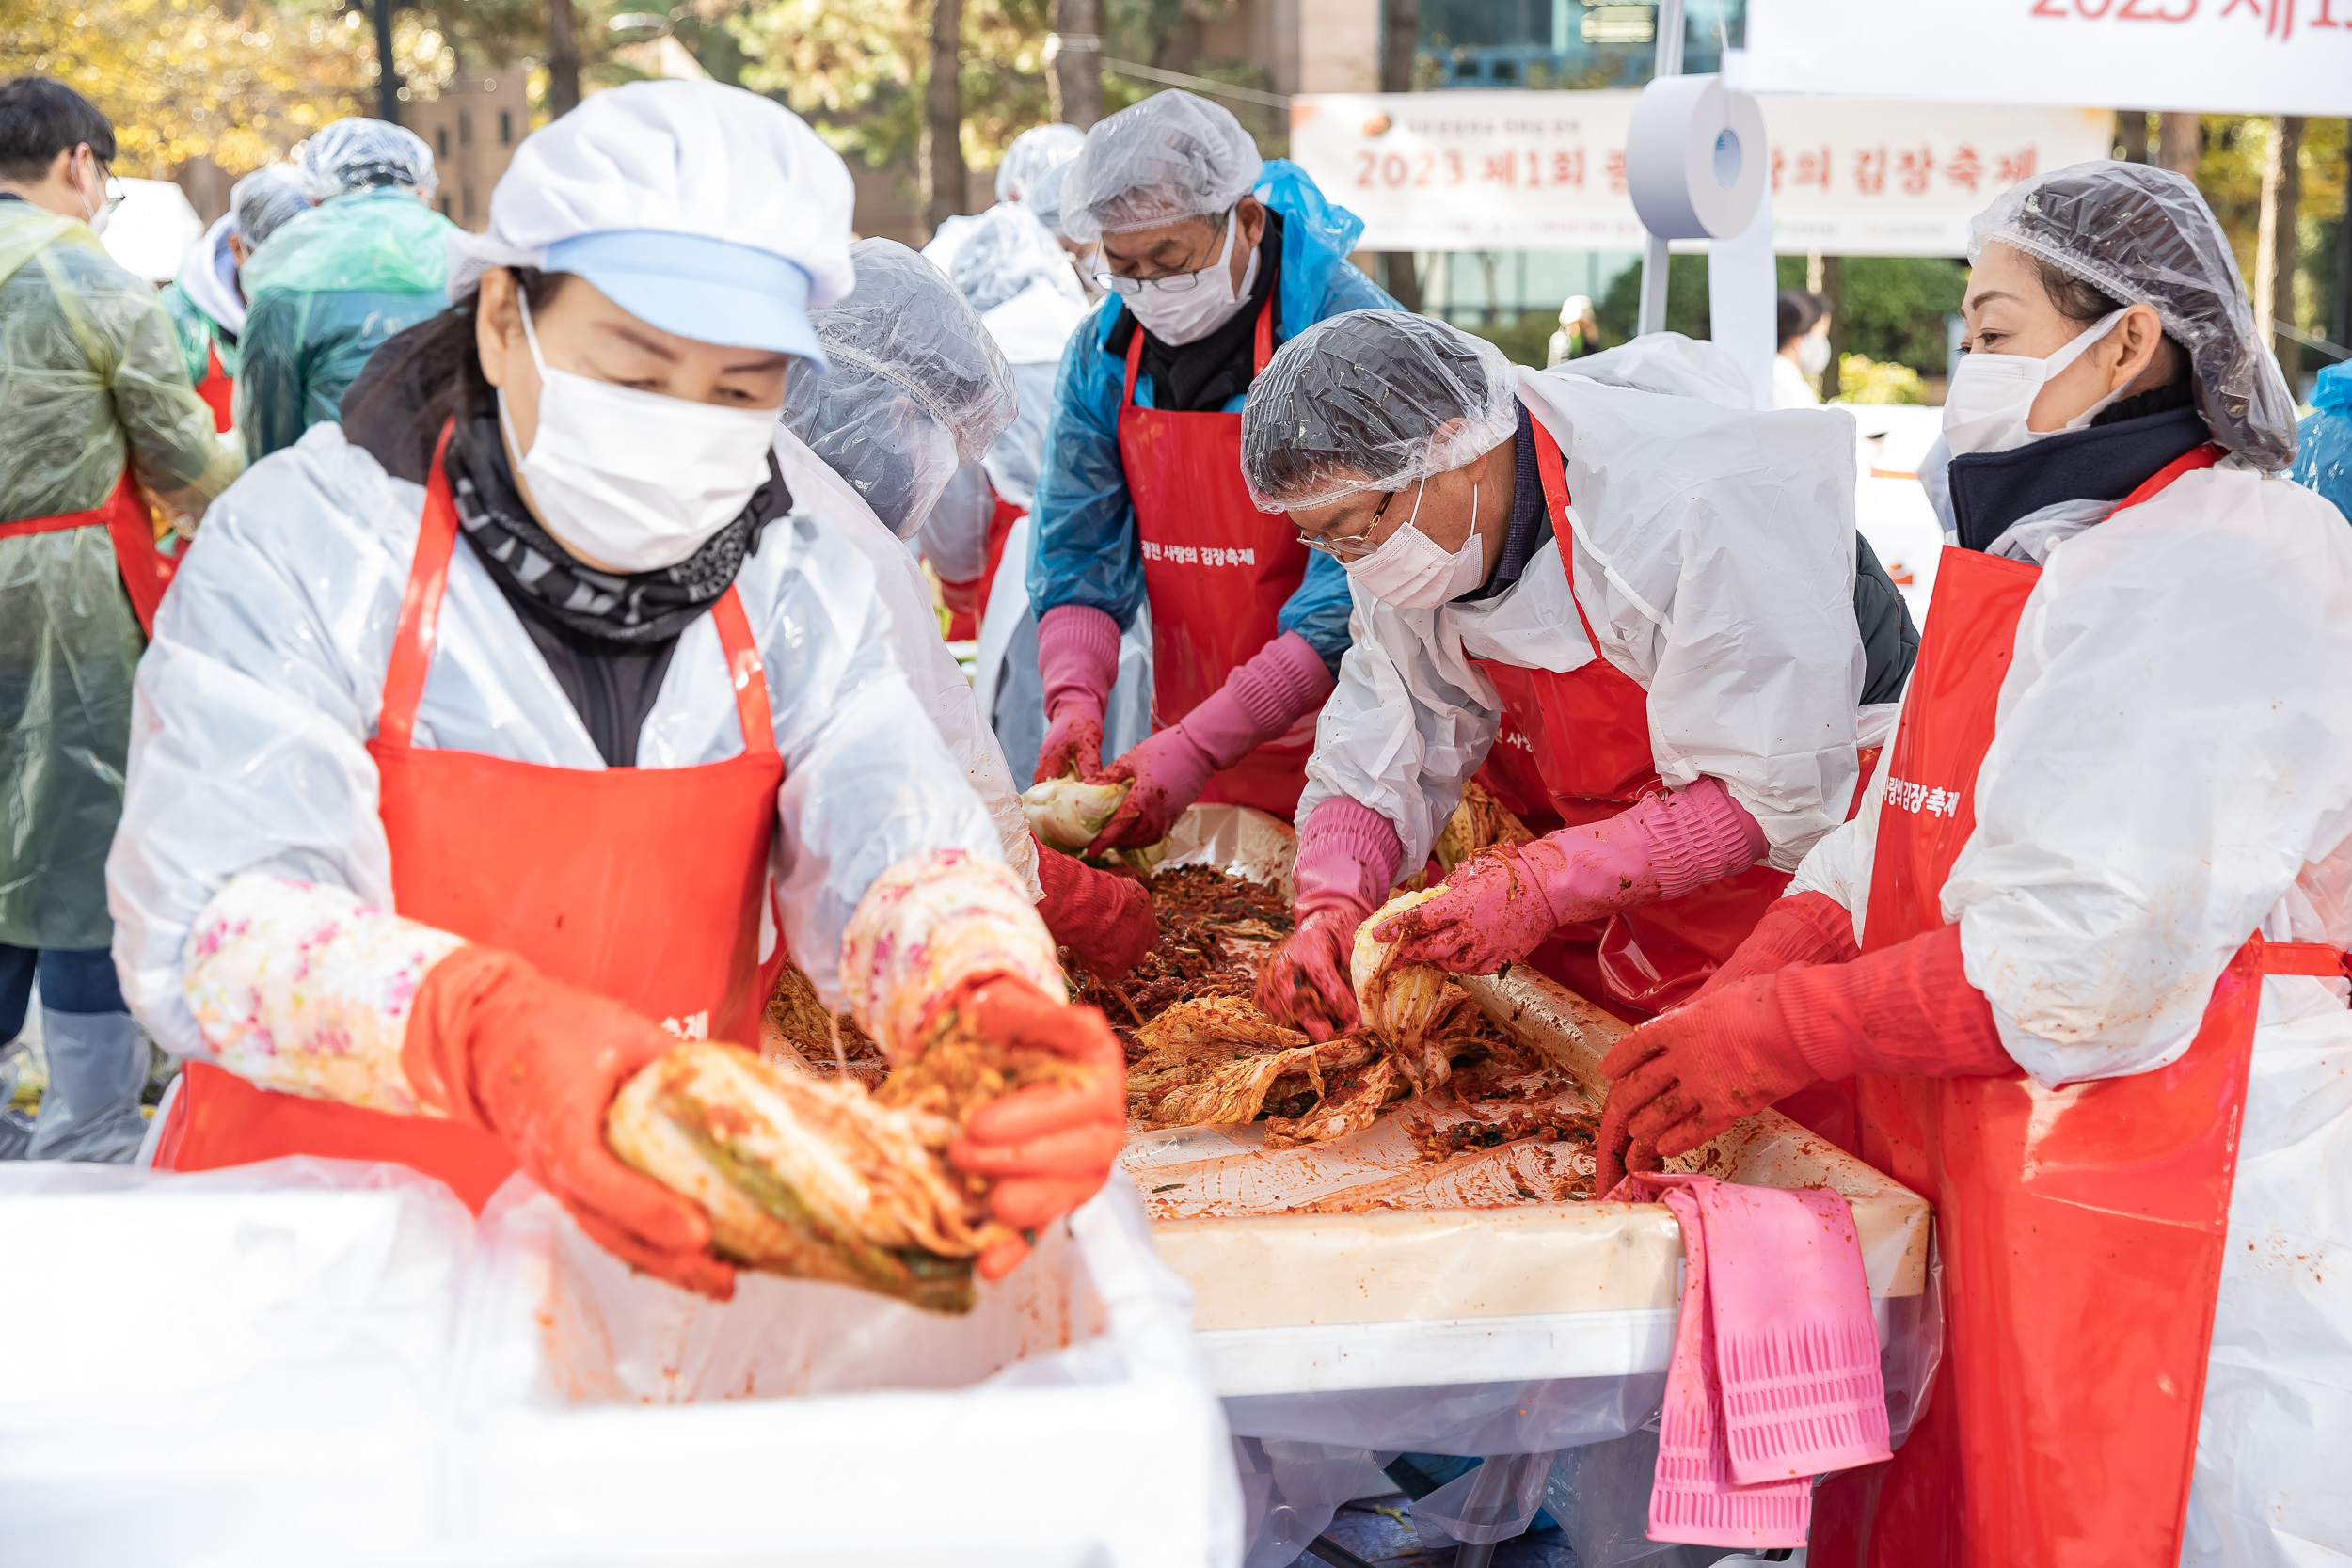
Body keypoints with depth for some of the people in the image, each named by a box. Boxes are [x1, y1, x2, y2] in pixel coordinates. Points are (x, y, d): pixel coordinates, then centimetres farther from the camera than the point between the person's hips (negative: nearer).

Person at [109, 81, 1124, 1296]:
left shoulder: (795, 584, 1)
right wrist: (500, 1038, -44)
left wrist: (991, 1008, -40)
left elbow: (886, 839, -16)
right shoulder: (304, 545, -11)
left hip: (660, 1245, 3)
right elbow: (206, 921, -24)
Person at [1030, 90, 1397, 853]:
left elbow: (1353, 592, -22)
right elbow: (1080, 556, 4)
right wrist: (1075, 697, -17)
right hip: (1186, 742, 4)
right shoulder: (1103, 353, 1)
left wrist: (1199, 748, -27)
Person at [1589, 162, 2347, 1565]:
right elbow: (1888, 848, 12)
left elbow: (2092, 959, -23)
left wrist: (1768, 1036, -16)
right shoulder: (2046, 551, 18)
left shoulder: (2226, 568, -15)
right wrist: (1711, 1022, -3)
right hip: (1995, 1187, 9)